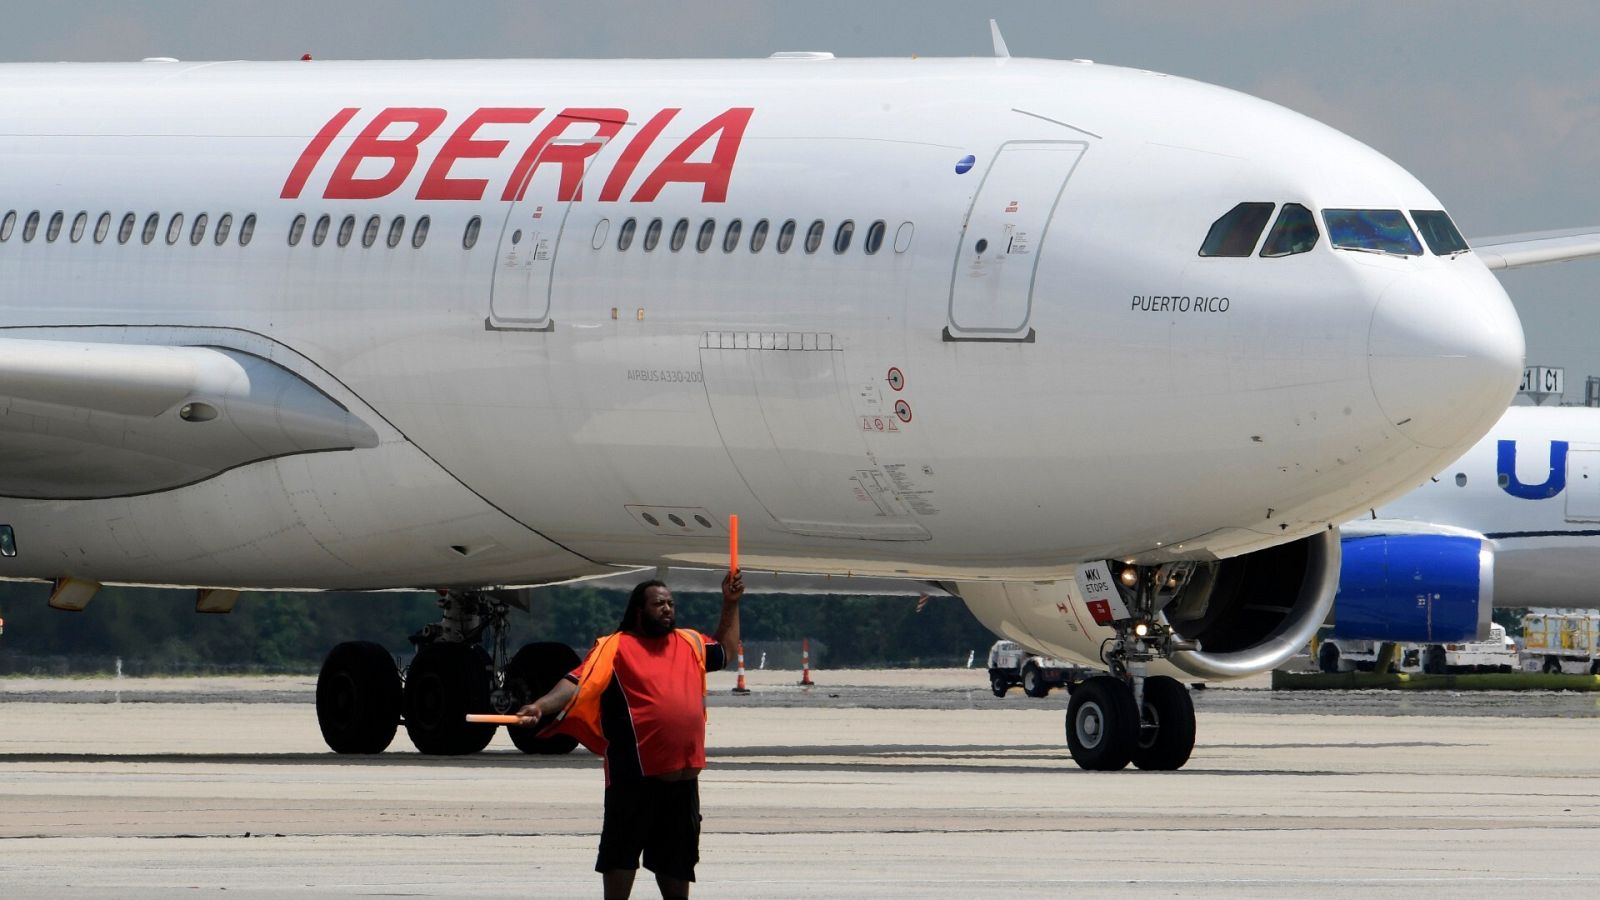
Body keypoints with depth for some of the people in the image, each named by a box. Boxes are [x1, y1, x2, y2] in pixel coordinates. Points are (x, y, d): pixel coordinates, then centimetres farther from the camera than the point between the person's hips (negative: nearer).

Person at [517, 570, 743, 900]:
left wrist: (731, 604, 23)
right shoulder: (615, 647, -5)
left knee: (675, 856, 16)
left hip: (682, 776, 6)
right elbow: (577, 683, -15)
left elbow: (725, 649, 34)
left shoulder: (690, 643, 14)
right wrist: (541, 706, -30)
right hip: (634, 776, -6)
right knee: (621, 853, -1)